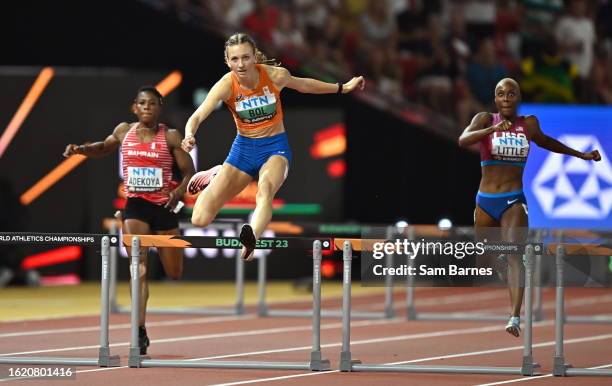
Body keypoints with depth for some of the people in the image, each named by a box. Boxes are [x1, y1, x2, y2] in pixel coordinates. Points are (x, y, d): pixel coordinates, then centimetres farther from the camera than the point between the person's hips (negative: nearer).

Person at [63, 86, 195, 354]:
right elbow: (105, 147, 25)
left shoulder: (171, 137, -4)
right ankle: (140, 332, -20)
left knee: (174, 274, 11)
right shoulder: (124, 131, 4)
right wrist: (82, 149, 5)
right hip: (135, 204, 0)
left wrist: (179, 192, -23)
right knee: (138, 266, -17)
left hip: (164, 205, 0)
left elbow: (189, 173, -3)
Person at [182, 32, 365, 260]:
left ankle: (251, 238, -69)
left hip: (275, 147, -1)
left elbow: (303, 85, 10)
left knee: (265, 188, -39)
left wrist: (343, 88, 21)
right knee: (200, 220, -6)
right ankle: (212, 177, 30)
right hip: (243, 147, 1)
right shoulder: (226, 85, -15)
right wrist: (189, 137, -48)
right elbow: (198, 116, -25)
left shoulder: (275, 75, -12)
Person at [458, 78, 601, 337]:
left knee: (514, 255, -21)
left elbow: (544, 141, 25)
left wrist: (580, 154, 29)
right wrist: (493, 130, -36)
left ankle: (515, 318, -33)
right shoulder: (485, 120, -3)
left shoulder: (528, 124, 3)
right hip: (485, 202, 1)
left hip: (514, 202, -1)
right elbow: (463, 140, -21)